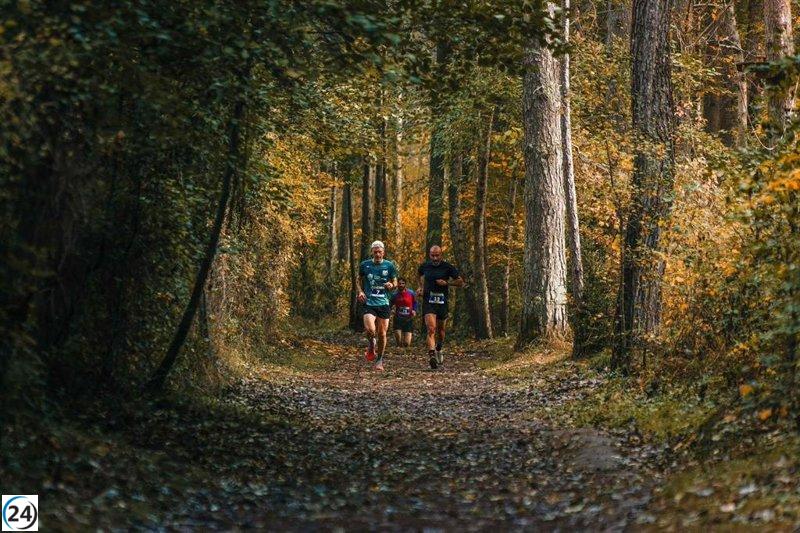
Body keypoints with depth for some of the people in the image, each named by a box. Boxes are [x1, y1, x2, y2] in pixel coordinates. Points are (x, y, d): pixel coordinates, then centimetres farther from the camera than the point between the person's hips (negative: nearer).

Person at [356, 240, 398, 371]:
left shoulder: (389, 266, 3)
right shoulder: (364, 265, 3)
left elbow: (395, 283, 11)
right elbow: (358, 281, 17)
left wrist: (391, 285, -12)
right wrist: (360, 292, -2)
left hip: (384, 303, 1)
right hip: (369, 303, -1)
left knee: (382, 333, 3)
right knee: (370, 329, -22)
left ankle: (379, 360, 21)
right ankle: (372, 345, 13)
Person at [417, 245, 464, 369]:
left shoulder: (448, 267, -4)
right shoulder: (425, 266, 3)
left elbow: (461, 282, 0)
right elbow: (419, 274, 29)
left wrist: (447, 282, -14)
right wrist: (421, 287, 16)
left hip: (442, 302, 1)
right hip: (428, 302, -1)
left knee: (440, 330, 18)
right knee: (431, 329, -19)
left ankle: (439, 350, 45)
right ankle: (431, 355, -32)